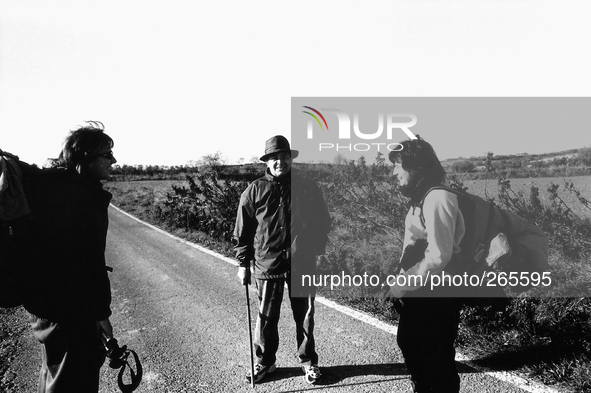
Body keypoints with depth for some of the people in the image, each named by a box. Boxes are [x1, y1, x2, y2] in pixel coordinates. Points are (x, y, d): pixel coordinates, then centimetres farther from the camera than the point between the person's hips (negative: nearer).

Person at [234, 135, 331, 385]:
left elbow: (323, 224, 8)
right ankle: (264, 362, 31)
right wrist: (243, 263, 1)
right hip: (267, 264, 0)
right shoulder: (255, 191, -1)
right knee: (266, 318, 11)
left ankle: (308, 361, 31)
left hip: (302, 264, 1)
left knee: (304, 316, 12)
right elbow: (243, 230, 2)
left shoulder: (308, 188, 1)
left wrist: (318, 250, -1)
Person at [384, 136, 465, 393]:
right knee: (410, 345, 25)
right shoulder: (421, 198, 9)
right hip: (418, 294, 10)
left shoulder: (437, 198, -20)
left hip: (436, 297, -10)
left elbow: (439, 256, -27)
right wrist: (402, 283, 5)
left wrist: (402, 284, -18)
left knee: (437, 360, 6)